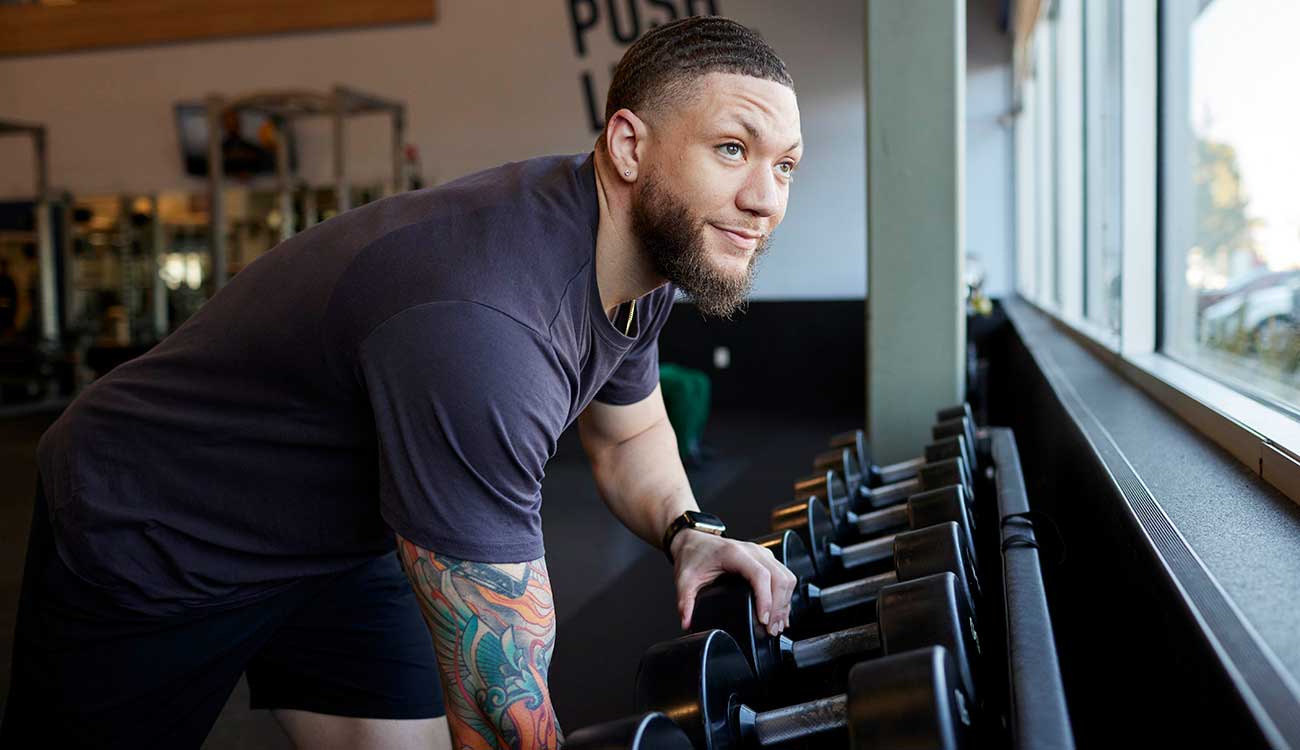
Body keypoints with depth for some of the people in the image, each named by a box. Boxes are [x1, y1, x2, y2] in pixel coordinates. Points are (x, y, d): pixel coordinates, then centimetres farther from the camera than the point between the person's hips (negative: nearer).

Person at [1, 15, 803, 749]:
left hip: (338, 534, 7)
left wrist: (688, 531, -12)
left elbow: (629, 435, 7)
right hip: (144, 546, -7)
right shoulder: (482, 325, -40)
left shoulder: (643, 252, -12)